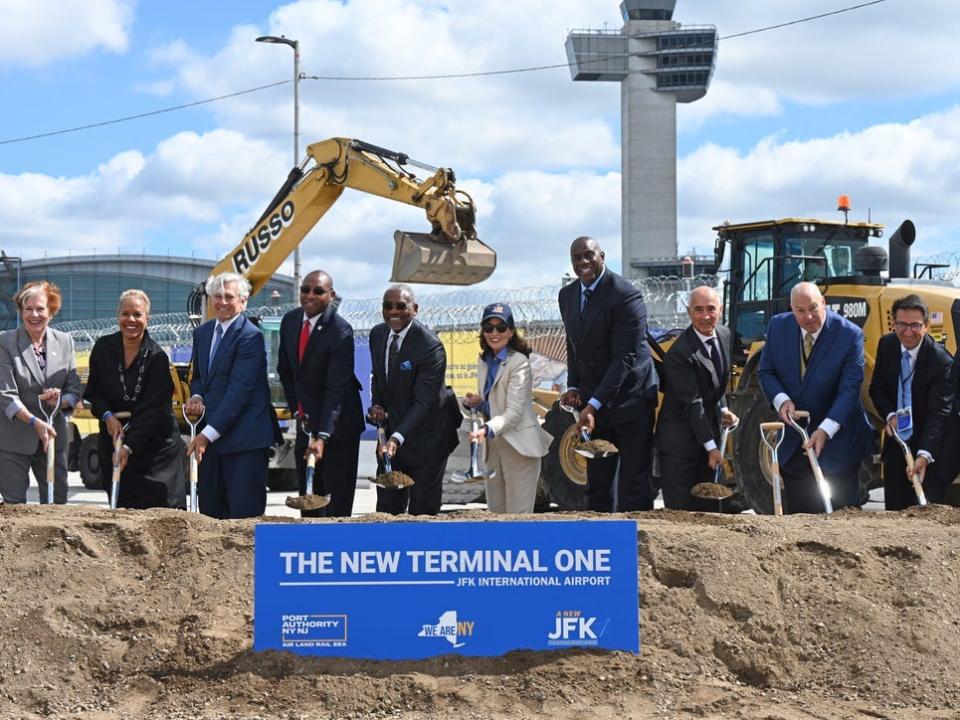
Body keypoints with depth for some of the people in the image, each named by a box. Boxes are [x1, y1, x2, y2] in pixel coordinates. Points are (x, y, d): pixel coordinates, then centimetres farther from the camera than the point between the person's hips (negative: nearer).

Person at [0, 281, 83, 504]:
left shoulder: (65, 342, 6)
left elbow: (74, 390, 7)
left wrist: (60, 400, -16)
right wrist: (35, 422, -24)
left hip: (53, 435, 4)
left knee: (57, 501, 5)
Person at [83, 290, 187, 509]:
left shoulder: (157, 357, -10)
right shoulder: (103, 348, 1)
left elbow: (151, 410, -15)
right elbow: (93, 392, 9)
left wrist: (128, 447, -23)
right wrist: (107, 415, -11)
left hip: (154, 445, -3)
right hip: (113, 439, 3)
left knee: (160, 506, -7)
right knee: (122, 507, 0)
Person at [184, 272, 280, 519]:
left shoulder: (250, 337, -12)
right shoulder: (202, 333, 14)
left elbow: (239, 390, -17)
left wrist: (208, 433, -20)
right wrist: (196, 397, 0)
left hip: (244, 437, -7)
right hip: (211, 436, 7)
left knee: (244, 511, -6)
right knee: (209, 509, 8)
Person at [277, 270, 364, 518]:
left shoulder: (340, 331, -21)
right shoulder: (290, 321, 1)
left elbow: (336, 388, -26)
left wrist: (323, 436, -34)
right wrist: (296, 409, 4)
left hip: (336, 426, -7)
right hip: (306, 423, 7)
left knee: (337, 504, -3)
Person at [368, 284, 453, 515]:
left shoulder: (430, 347, -22)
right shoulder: (377, 334, 0)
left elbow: (423, 401, -24)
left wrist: (397, 438, -34)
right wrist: (376, 405, -4)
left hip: (424, 439, -6)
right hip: (390, 433, 6)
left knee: (423, 511, 2)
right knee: (387, 507, 9)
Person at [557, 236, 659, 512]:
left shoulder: (625, 295, -17)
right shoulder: (567, 295, 7)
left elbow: (625, 357, -21)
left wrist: (594, 405, -26)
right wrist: (573, 387, 2)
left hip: (629, 399, -7)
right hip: (593, 401, 7)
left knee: (634, 483, -4)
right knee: (598, 482, 10)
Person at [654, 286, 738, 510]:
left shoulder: (724, 335, 3)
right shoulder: (680, 353, -23)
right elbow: (692, 404, -22)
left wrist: (722, 409, 4)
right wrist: (711, 447, -21)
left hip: (709, 428, 8)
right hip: (680, 439, -8)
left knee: (704, 507, 12)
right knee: (680, 509, -6)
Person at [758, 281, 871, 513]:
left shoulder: (850, 335, -17)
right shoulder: (778, 327, -5)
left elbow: (850, 389, -20)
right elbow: (766, 371, 4)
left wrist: (825, 430, -31)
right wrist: (781, 400, -17)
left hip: (837, 443, -4)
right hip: (793, 442, 4)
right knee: (796, 513, 9)